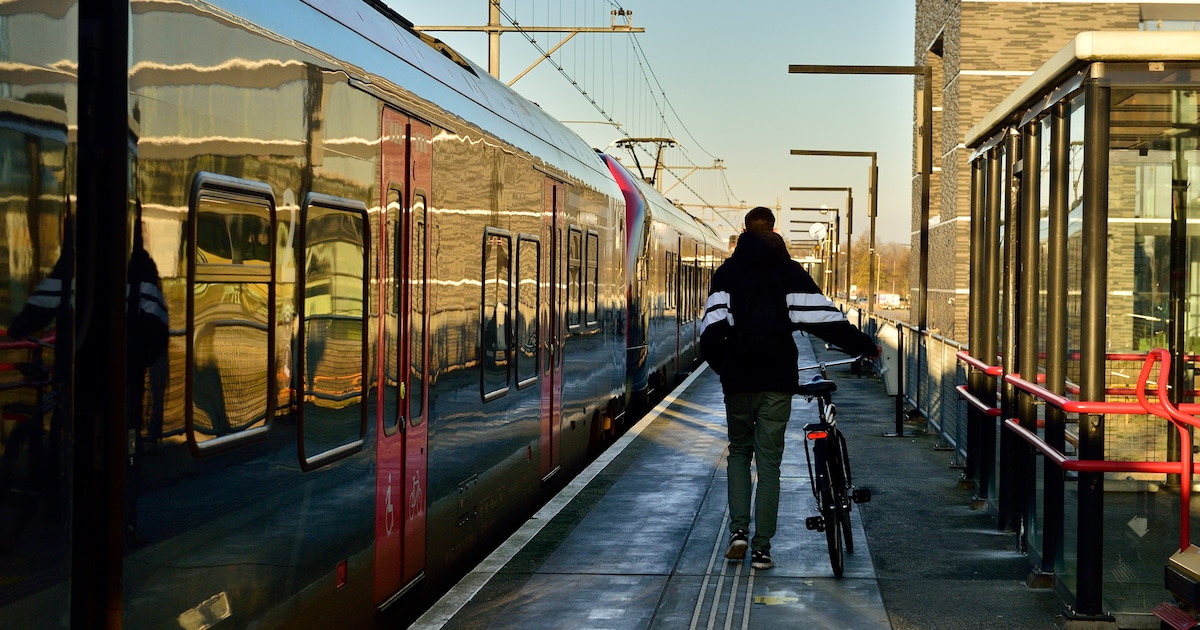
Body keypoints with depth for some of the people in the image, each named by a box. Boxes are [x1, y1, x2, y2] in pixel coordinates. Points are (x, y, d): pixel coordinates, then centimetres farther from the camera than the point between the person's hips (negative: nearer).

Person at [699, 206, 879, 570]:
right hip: (777, 381, 0)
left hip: (738, 379, 1)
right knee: (769, 462, 4)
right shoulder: (789, 272, 2)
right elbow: (825, 318, -5)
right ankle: (761, 548, 2)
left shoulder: (728, 272, 3)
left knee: (739, 452, 18)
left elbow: (713, 327, -8)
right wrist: (865, 347, 2)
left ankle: (738, 529, 2)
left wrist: (719, 365, 6)